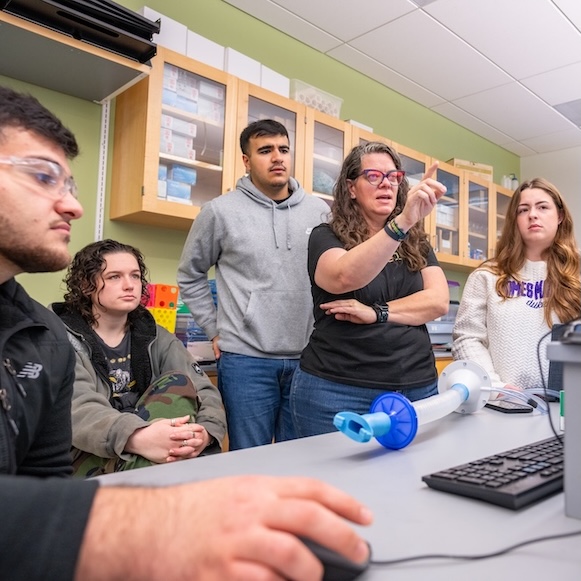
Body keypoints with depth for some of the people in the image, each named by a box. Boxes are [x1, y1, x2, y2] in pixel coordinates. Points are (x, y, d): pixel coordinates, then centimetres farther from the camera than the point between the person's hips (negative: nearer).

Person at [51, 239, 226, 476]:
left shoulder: (155, 337, 10)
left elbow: (205, 391, -3)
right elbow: (76, 409, -21)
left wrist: (204, 433, -28)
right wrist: (138, 439, -43)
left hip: (144, 460, 6)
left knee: (178, 382, -22)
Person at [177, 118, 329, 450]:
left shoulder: (319, 211, 5)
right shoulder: (221, 211, -1)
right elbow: (190, 275, 10)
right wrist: (214, 329, 5)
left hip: (307, 358, 3)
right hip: (246, 359, -2)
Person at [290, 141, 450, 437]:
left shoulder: (415, 242, 12)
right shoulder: (327, 236, -3)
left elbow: (439, 300, -2)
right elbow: (346, 277, -26)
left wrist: (377, 313, -13)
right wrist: (403, 221, -36)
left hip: (417, 389, 5)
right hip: (338, 391, -4)